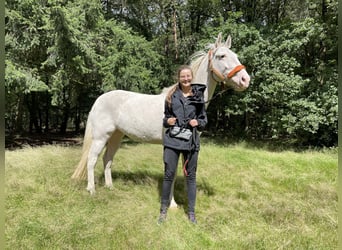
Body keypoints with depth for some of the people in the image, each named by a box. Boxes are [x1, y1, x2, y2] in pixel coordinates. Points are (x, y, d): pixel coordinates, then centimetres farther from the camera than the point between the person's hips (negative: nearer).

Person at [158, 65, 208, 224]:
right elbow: (165, 116, 14)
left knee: (190, 175, 9)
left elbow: (204, 119, 9)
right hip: (172, 139, 0)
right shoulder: (172, 95, 5)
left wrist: (198, 123, -11)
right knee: (169, 174, 5)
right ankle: (164, 209, 22)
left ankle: (191, 212, 22)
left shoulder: (199, 95, 4)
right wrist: (167, 121, -8)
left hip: (191, 141, 0)